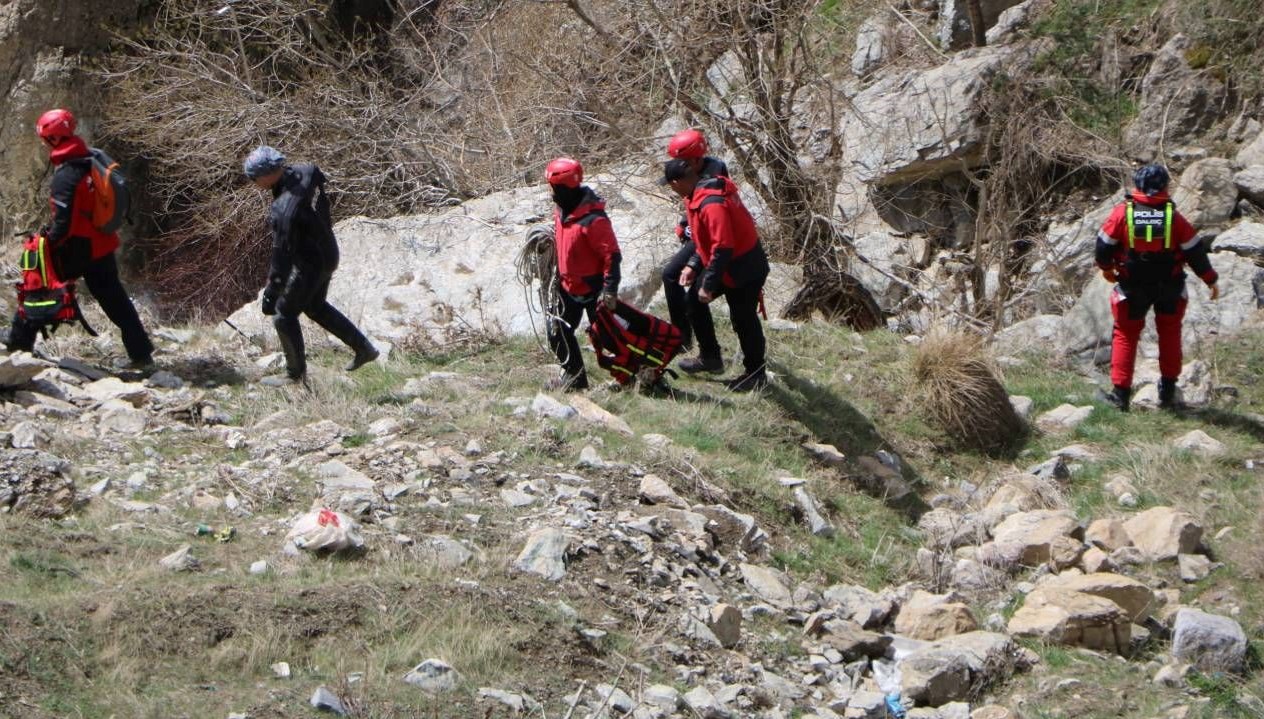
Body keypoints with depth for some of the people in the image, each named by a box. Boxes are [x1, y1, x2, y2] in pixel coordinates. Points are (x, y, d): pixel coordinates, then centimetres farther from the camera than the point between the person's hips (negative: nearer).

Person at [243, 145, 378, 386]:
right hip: (329, 252, 9)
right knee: (316, 307, 27)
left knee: (285, 315, 7)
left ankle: (295, 373, 22)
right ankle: (364, 348, 34)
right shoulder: (306, 172, -12)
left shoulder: (283, 210, -35)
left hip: (310, 264, -9)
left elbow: (282, 254, -31)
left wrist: (271, 294, -24)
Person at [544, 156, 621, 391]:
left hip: (591, 287, -8)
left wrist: (610, 290, -26)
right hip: (568, 284, 8)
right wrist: (558, 273, 20)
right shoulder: (561, 210, 1)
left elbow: (611, 255, -25)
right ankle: (573, 375, 21)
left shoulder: (593, 219, -27)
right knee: (558, 330, 8)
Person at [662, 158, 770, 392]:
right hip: (725, 267, 10)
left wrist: (708, 285, -27)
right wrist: (693, 265, 6)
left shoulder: (712, 205, -30)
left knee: (743, 320, 2)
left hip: (743, 271, -10)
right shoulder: (700, 195, 2)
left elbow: (723, 248, -32)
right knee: (694, 301, 14)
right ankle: (709, 357, 28)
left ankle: (756, 374, 19)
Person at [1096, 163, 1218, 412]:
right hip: (1170, 288, 1)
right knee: (1169, 333, 20)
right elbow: (1195, 251, -5)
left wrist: (1106, 269, 16)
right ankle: (1168, 390, 24)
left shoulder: (1122, 213, -12)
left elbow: (1104, 245, -4)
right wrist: (1210, 280, 7)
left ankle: (1120, 393, 6)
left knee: (1126, 335, 11)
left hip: (1133, 287, -1)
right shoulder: (1174, 217, -10)